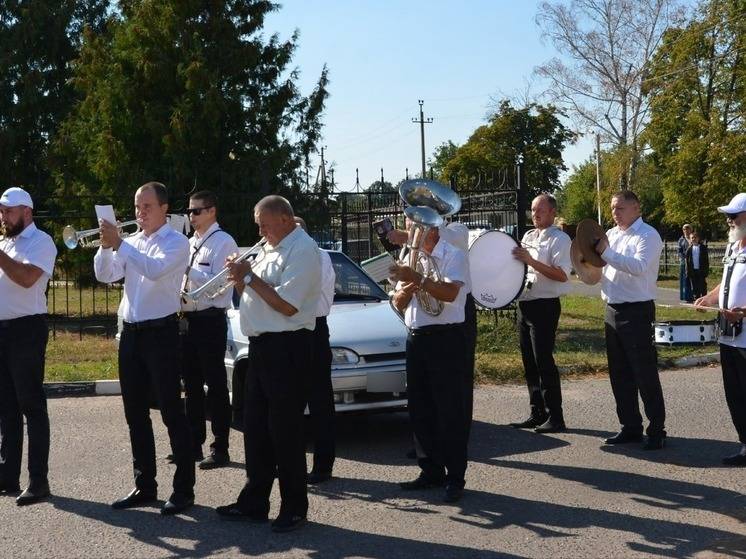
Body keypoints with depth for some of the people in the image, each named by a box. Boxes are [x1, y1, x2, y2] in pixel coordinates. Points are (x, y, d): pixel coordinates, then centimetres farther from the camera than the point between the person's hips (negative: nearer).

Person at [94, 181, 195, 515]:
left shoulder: (176, 242, -6)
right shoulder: (131, 243, 14)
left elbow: (155, 270, -24)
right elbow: (105, 275, 4)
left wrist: (119, 244, -24)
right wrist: (106, 246, -11)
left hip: (161, 333, -7)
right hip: (130, 333, 7)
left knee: (171, 413, -4)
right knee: (135, 414, 10)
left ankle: (184, 489, 2)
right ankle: (145, 485, 20)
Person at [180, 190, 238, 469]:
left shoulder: (223, 242, -8)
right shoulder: (191, 243, 16)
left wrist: (187, 268, -19)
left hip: (210, 321, -8)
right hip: (188, 319, 8)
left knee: (216, 386, -2)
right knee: (192, 384, 13)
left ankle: (220, 448, 5)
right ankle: (194, 444, 22)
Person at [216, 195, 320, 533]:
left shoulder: (302, 250, -12)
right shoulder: (271, 249, 17)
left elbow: (287, 305, -20)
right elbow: (256, 296, 20)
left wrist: (250, 277, -13)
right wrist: (241, 281, 1)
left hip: (287, 347, -9)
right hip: (261, 345, 9)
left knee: (285, 429, -3)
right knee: (255, 426, 13)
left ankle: (294, 508, 9)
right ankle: (254, 502, 23)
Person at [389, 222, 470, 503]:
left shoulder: (453, 256, -6)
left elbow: (450, 293, -23)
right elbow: (398, 304, 13)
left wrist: (416, 279, -27)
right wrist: (406, 290, -9)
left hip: (445, 339, -7)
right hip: (416, 338, 7)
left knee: (449, 410, -4)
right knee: (420, 409, 11)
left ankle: (455, 477, 3)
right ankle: (431, 470, 22)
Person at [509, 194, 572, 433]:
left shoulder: (560, 239, -8)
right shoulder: (528, 236, 16)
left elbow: (562, 275, -19)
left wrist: (530, 261, -24)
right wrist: (516, 259, 6)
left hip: (545, 306, -8)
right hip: (524, 304, 8)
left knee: (544, 362, -8)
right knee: (529, 362, 11)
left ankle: (555, 417, -1)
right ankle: (537, 413, 20)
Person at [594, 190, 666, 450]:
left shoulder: (648, 235, -9)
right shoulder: (611, 234, 14)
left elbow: (638, 266, -25)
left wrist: (606, 252, -25)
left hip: (637, 312, -8)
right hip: (613, 310, 8)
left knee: (645, 374, -3)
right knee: (619, 375, 12)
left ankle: (656, 430, 6)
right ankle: (630, 427, 22)